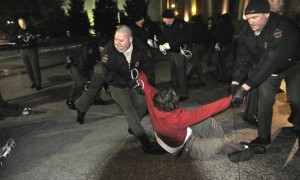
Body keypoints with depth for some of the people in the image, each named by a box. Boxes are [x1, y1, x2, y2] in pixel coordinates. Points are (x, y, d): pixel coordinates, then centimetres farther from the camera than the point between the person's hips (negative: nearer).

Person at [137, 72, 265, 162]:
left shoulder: (153, 104, -26)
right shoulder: (178, 118, -42)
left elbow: (144, 83, -9)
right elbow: (206, 111, -38)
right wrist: (231, 99, -30)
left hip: (181, 134, 8)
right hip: (186, 148, -8)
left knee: (208, 121, -2)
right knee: (218, 142, -20)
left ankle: (230, 147, 10)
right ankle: (245, 149, 11)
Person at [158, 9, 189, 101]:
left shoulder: (180, 24, -15)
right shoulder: (168, 26, 9)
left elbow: (182, 39, -23)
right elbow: (164, 36, 12)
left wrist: (169, 45, -25)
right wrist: (161, 44, -8)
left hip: (180, 52, -8)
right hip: (172, 52, 8)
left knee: (181, 73, -5)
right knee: (173, 73, 16)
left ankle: (183, 94, 8)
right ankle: (175, 92, 30)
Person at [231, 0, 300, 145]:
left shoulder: (282, 27, -37)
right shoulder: (247, 31, -18)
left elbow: (271, 60, -45)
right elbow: (242, 57, -18)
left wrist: (244, 87, -51)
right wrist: (235, 82, -33)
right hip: (268, 68, 4)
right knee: (264, 99, -3)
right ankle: (264, 137, 10)